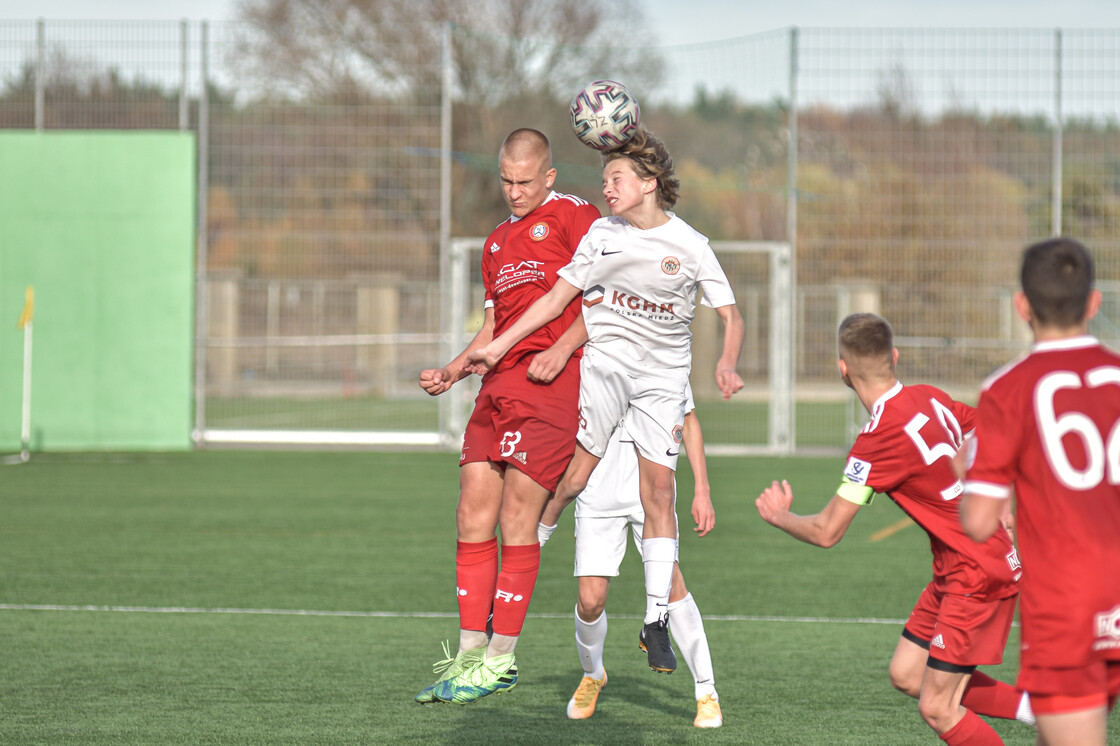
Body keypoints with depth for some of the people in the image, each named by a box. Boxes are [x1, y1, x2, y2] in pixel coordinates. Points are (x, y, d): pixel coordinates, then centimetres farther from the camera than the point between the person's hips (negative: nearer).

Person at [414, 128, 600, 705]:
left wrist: (562, 349, -17)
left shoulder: (572, 216, 1)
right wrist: (451, 371, 13)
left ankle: (501, 660, -1)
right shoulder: (498, 242, 25)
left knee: (516, 520, -8)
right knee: (473, 516, 1)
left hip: (550, 382, -7)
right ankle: (470, 654, 6)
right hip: (499, 385, 7)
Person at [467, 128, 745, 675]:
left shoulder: (690, 246, -2)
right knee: (573, 475, -15)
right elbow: (558, 297, 8)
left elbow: (730, 315, 0)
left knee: (659, 490, -6)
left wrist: (727, 365, -20)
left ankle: (656, 622, 0)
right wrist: (499, 346, 3)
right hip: (604, 357, 1)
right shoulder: (602, 233, 3)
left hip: (663, 371, -1)